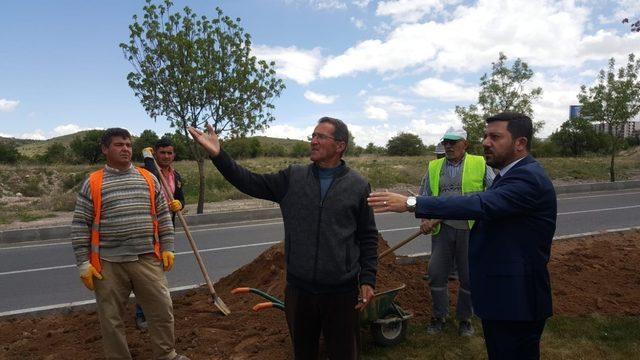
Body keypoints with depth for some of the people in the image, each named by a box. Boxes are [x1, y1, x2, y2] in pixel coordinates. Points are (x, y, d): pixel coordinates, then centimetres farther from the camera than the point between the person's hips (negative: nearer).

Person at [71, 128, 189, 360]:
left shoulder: (148, 179, 7)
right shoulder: (93, 183, 0)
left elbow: (163, 216, 10)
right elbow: (80, 226, 0)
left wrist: (167, 248, 5)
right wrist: (83, 263, -4)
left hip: (147, 259, 2)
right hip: (108, 263, -2)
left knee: (162, 309, 7)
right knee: (110, 317, 9)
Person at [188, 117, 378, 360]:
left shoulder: (358, 186, -3)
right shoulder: (293, 178, 2)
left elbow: (368, 237, 1)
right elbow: (251, 183, -1)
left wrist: (367, 279, -3)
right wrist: (218, 155, -11)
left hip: (341, 291, -2)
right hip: (298, 288, 3)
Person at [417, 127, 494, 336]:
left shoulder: (480, 165, 1)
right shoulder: (434, 167, 8)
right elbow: (424, 197, 8)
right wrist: (425, 220, -7)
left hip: (470, 231, -2)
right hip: (442, 230, 2)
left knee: (469, 278, 8)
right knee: (437, 274, 6)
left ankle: (464, 319, 28)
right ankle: (439, 317, 25)